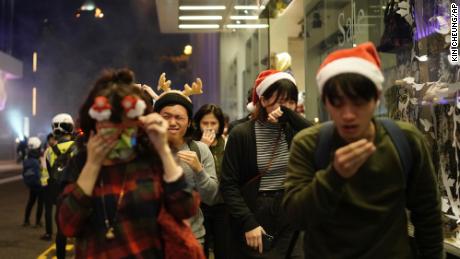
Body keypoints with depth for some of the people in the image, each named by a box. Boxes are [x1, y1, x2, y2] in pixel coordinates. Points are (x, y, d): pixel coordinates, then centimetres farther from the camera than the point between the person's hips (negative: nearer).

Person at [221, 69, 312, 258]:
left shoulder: (294, 130, 4)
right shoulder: (241, 134, -7)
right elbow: (228, 185, -8)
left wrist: (289, 114, -20)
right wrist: (248, 223, -16)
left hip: (291, 221, 3)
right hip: (255, 218, -3)